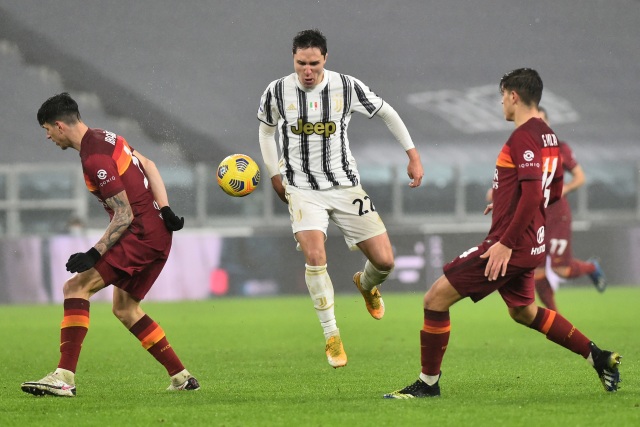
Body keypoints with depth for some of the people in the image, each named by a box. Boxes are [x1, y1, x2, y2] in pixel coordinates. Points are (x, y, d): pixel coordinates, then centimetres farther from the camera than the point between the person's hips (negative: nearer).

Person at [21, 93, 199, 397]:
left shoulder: (95, 159, -18)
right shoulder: (105, 138, 11)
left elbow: (124, 215, -20)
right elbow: (147, 165, 16)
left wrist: (94, 254, -22)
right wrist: (165, 210, 9)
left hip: (142, 233, -10)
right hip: (158, 232, 10)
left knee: (76, 287, -17)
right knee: (125, 309, 20)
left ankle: (64, 377, -25)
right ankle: (182, 377, 24)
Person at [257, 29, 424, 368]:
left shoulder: (347, 88, -9)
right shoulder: (277, 92, -7)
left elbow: (387, 113, 6)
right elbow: (266, 130, 14)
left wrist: (413, 155, 4)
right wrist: (274, 175, 8)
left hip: (345, 186, 1)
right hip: (302, 190, -1)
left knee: (384, 261, -4)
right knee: (314, 256, -24)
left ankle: (366, 285, 36)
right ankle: (331, 336, -10)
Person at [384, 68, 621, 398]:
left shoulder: (523, 137, -18)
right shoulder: (547, 136, 12)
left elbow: (532, 195, -26)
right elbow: (553, 192, 21)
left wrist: (505, 244, -26)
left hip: (510, 245, -10)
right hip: (531, 245, 10)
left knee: (436, 298, -7)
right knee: (524, 312, 28)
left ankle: (428, 383, 0)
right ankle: (599, 358, 28)